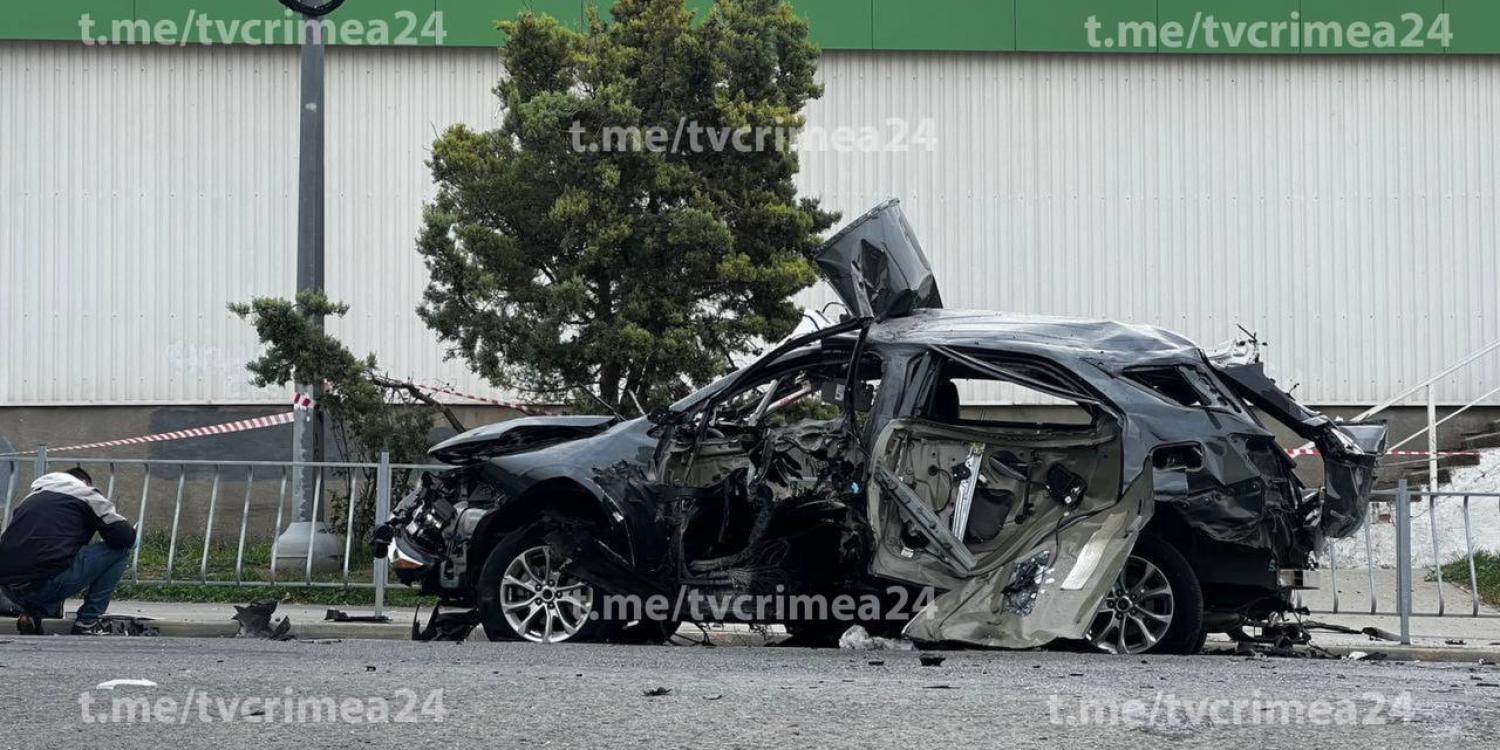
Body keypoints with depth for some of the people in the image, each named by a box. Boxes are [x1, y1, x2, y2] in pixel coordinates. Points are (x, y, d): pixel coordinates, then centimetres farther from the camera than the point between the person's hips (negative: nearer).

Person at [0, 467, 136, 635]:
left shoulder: (32, 497, 31)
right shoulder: (86, 494, 14)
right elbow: (125, 537, 2)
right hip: (48, 582, -7)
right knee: (119, 549, 11)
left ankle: (32, 612, 14)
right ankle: (88, 622, 10)